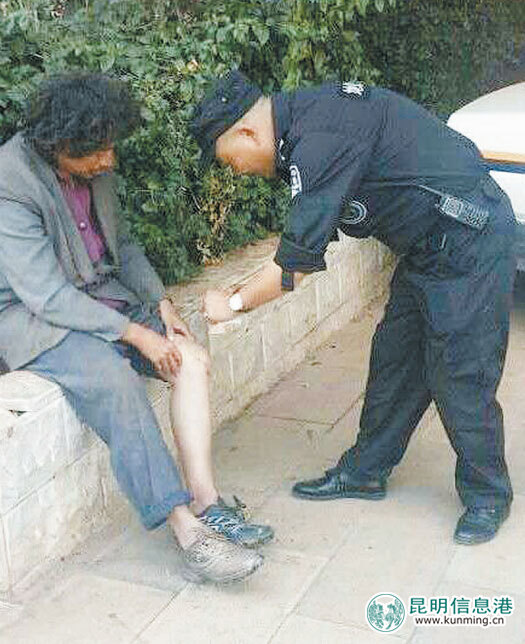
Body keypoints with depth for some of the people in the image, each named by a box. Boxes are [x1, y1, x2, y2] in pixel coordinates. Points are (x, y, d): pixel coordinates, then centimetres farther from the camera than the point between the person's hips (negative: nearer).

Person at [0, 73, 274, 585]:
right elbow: (47, 295, -25)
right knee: (115, 380, -34)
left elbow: (121, 245, 15)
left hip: (101, 298, 8)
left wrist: (161, 304, 0)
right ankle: (188, 535, -31)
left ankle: (206, 504, -19)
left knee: (192, 358, -15)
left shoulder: (94, 170, 2)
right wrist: (136, 334, -25)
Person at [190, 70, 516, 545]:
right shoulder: (306, 112, 6)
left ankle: (487, 497, 18)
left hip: (470, 242, -10)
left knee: (459, 377, -1)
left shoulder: (320, 141, -26)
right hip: (433, 246, 10)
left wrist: (234, 304, -8)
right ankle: (365, 471, 28)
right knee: (395, 359, 14)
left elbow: (298, 261, -23)